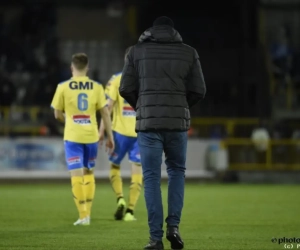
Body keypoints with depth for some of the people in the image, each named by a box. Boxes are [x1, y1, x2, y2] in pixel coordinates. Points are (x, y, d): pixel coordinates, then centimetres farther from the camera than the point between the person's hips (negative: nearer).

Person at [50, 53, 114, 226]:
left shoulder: (63, 87, -4)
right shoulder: (96, 87, -1)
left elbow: (58, 114, 4)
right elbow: (105, 113, -1)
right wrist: (110, 137, 6)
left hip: (72, 136, -2)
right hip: (91, 135, 2)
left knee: (77, 175, -1)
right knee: (89, 173, 18)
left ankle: (83, 216, -6)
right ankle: (87, 213, 19)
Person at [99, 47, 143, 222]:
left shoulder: (117, 80, -2)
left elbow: (108, 106, -7)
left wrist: (102, 130, -2)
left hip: (120, 131, -1)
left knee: (114, 166, 17)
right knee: (138, 172, 6)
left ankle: (120, 199, -6)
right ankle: (130, 211, -1)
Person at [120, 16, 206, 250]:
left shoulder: (137, 51, 6)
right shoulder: (189, 52, 8)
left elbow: (126, 89, 3)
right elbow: (199, 90, 5)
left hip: (148, 122, -1)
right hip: (178, 121, 1)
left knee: (152, 178, 4)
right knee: (177, 171, 20)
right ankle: (173, 225, 4)